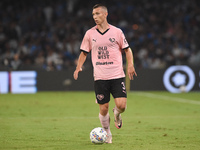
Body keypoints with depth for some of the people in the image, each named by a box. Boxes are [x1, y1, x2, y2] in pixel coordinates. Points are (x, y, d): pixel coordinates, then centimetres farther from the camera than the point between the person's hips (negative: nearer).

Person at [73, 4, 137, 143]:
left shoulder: (117, 32, 2)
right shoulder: (90, 34, 5)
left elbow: (127, 49, 10)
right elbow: (84, 52, 14)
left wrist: (130, 65, -5)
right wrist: (79, 67, -2)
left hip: (117, 76, -1)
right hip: (100, 78, 1)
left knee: (121, 105, -14)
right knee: (103, 109, 1)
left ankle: (117, 113, 23)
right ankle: (107, 134, 24)